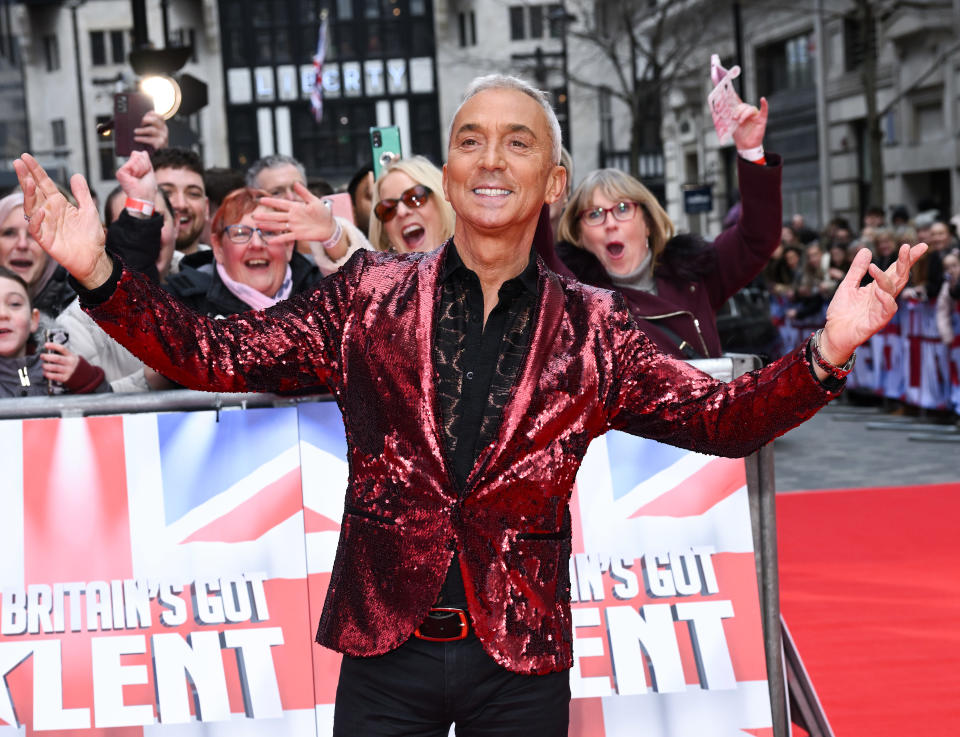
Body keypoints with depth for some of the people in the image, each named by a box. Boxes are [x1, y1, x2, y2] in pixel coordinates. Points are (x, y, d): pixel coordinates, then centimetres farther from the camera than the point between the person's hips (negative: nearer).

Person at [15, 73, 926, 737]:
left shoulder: (591, 329, 2)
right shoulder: (369, 297, 1)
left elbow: (719, 417, -2)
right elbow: (218, 355, 0)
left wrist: (825, 355, -19)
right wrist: (99, 273, -13)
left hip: (523, 660, 0)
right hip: (386, 646, 0)